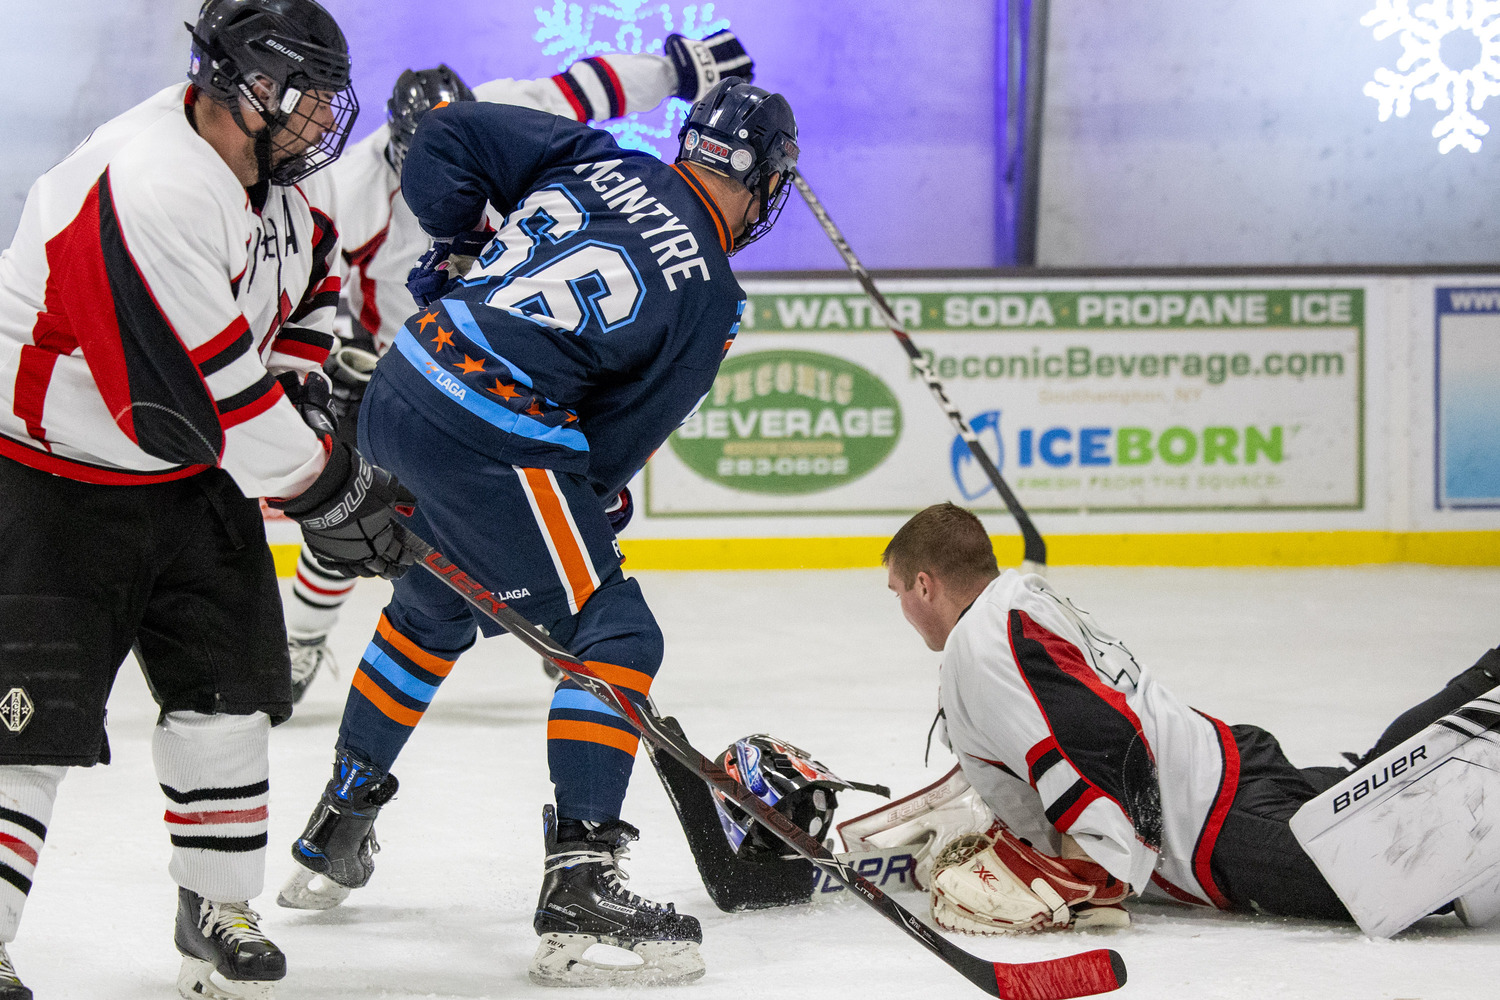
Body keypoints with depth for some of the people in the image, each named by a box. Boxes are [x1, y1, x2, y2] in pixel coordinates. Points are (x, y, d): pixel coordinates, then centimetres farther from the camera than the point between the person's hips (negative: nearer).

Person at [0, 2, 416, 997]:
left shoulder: (282, 166, -3)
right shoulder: (148, 195, -32)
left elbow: (307, 285, 19)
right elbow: (205, 398, -29)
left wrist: (301, 392, 4)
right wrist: (330, 489, -19)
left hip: (191, 469, 8)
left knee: (228, 682, 8)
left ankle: (219, 912, 22)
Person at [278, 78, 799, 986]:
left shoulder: (594, 160, 9)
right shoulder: (710, 295, -4)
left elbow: (449, 136, 14)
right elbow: (625, 438, -1)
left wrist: (454, 253, 25)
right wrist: (588, 503, 14)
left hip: (400, 391, 8)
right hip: (492, 439, -8)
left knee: (433, 610, 30)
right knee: (614, 637, -3)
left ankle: (336, 830, 44)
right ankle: (579, 884, -13)